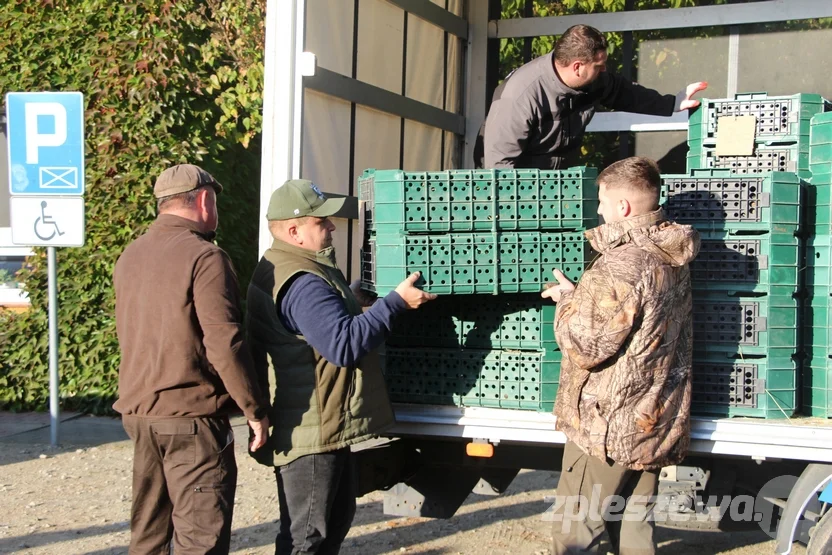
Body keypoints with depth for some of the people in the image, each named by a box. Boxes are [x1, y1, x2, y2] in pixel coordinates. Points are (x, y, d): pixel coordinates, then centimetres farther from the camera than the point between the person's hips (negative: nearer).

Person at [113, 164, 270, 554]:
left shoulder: (130, 256, 11)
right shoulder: (205, 258, -14)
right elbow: (224, 343, -19)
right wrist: (256, 410, -12)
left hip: (138, 412, 8)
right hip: (191, 418, -8)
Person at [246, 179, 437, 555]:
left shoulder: (282, 270, 14)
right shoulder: (301, 283, -23)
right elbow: (345, 344, -30)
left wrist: (350, 299, 15)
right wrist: (396, 301, -24)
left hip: (326, 429, 11)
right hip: (311, 434, -11)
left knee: (337, 516, 24)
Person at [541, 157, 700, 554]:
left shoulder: (621, 265, -22)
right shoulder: (673, 258, 7)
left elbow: (584, 348, -21)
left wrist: (568, 301, -5)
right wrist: (583, 295, 14)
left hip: (609, 426, -9)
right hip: (655, 422, 9)